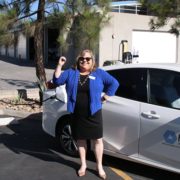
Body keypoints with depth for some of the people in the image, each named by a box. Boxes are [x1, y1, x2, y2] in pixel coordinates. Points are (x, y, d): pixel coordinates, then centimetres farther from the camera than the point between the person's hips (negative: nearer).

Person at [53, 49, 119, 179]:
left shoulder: (99, 73, 1)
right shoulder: (71, 73, 6)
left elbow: (114, 83, 2)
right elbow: (57, 81, -4)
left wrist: (105, 97, -3)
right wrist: (60, 65, -13)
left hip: (93, 113, -1)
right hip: (77, 114, 2)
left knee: (97, 139, 4)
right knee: (80, 139, 12)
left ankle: (99, 166, 19)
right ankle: (83, 164, 30)